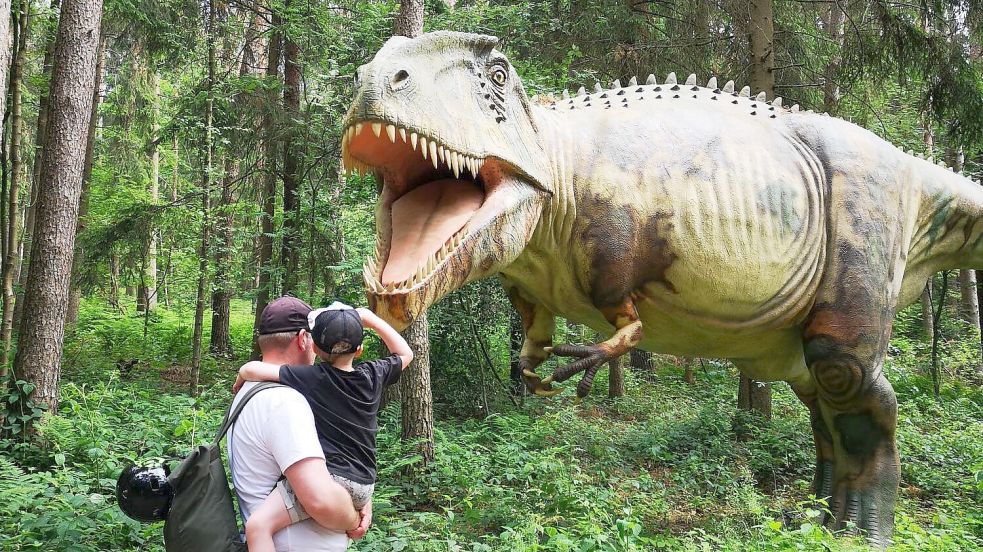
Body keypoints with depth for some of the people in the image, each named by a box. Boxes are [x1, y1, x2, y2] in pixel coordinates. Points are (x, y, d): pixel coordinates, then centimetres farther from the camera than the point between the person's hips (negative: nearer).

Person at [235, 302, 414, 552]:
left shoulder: (310, 377, -7)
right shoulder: (373, 375, 6)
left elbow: (251, 369, -11)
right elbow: (405, 354, 25)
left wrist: (243, 376, 12)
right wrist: (372, 320, 23)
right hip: (363, 487, 7)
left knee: (258, 525, -15)